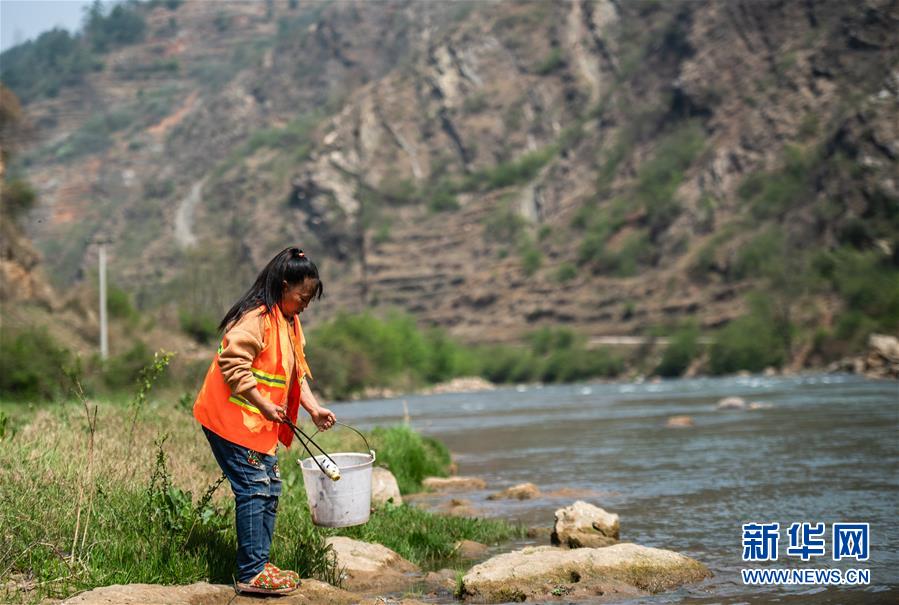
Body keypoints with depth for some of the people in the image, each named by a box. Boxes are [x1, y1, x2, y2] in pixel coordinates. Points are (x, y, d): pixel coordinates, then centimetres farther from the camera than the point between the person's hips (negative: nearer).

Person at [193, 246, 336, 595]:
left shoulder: (290, 324, 14)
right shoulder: (256, 317, -18)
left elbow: (298, 371, 16)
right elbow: (233, 365, -24)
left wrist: (314, 408, 3)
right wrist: (265, 406, -23)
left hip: (261, 423, 10)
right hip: (232, 418, -10)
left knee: (269, 489, 12)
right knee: (254, 490, -10)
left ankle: (260, 565, 19)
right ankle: (251, 574, -7)